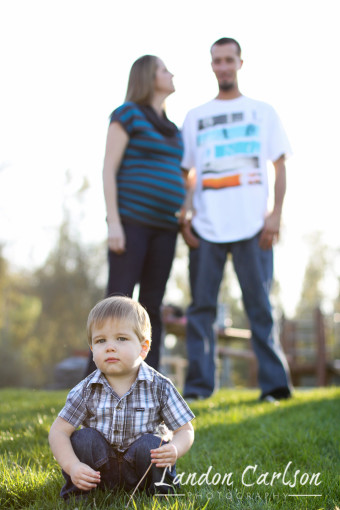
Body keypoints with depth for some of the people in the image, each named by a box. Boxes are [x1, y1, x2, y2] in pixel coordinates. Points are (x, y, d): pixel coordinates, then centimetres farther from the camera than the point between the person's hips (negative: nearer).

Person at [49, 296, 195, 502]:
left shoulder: (159, 387, -12)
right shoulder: (87, 390, -9)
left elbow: (185, 430, -7)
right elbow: (59, 431, -8)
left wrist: (175, 450, -31)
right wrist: (72, 466, -25)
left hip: (138, 469, -1)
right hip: (99, 468, 1)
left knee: (150, 445, -29)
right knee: (83, 438, -23)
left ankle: (161, 489, -3)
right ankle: (76, 492, -4)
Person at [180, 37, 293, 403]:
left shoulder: (263, 112, 13)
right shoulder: (194, 118, 16)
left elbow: (280, 166, 8)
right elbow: (183, 173, 15)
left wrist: (276, 214, -5)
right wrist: (183, 215, 0)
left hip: (252, 226, -2)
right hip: (206, 228, 2)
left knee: (259, 305, -2)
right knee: (201, 306, 0)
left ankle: (274, 384, 1)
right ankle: (198, 386, 4)